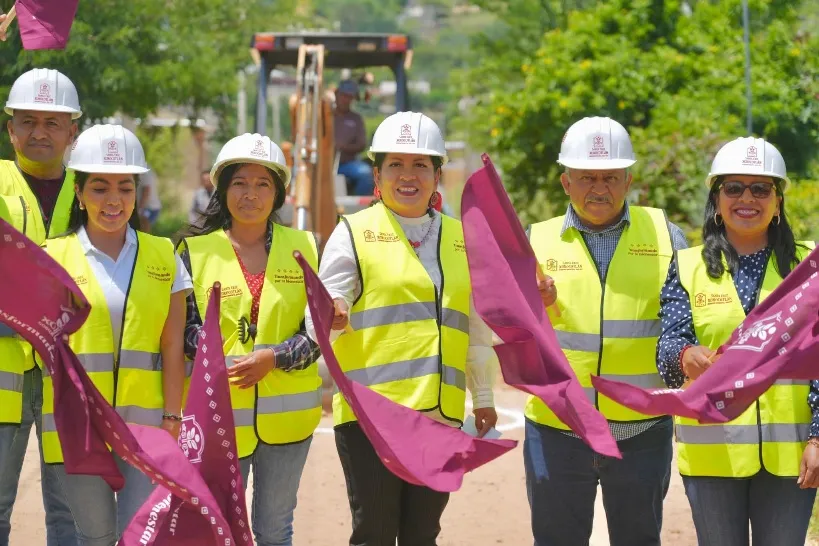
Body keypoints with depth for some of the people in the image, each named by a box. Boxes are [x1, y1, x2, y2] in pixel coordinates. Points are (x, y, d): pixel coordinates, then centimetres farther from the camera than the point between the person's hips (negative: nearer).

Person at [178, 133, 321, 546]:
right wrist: (217, 355, -20)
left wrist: (274, 358, -16)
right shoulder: (195, 251, 1)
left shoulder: (302, 248, 5)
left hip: (285, 414, 1)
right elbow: (185, 327, -1)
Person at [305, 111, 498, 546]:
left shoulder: (460, 240, 14)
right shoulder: (353, 234, 1)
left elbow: (476, 324, 22)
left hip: (441, 413, 4)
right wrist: (332, 317, -30)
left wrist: (483, 395, 23)